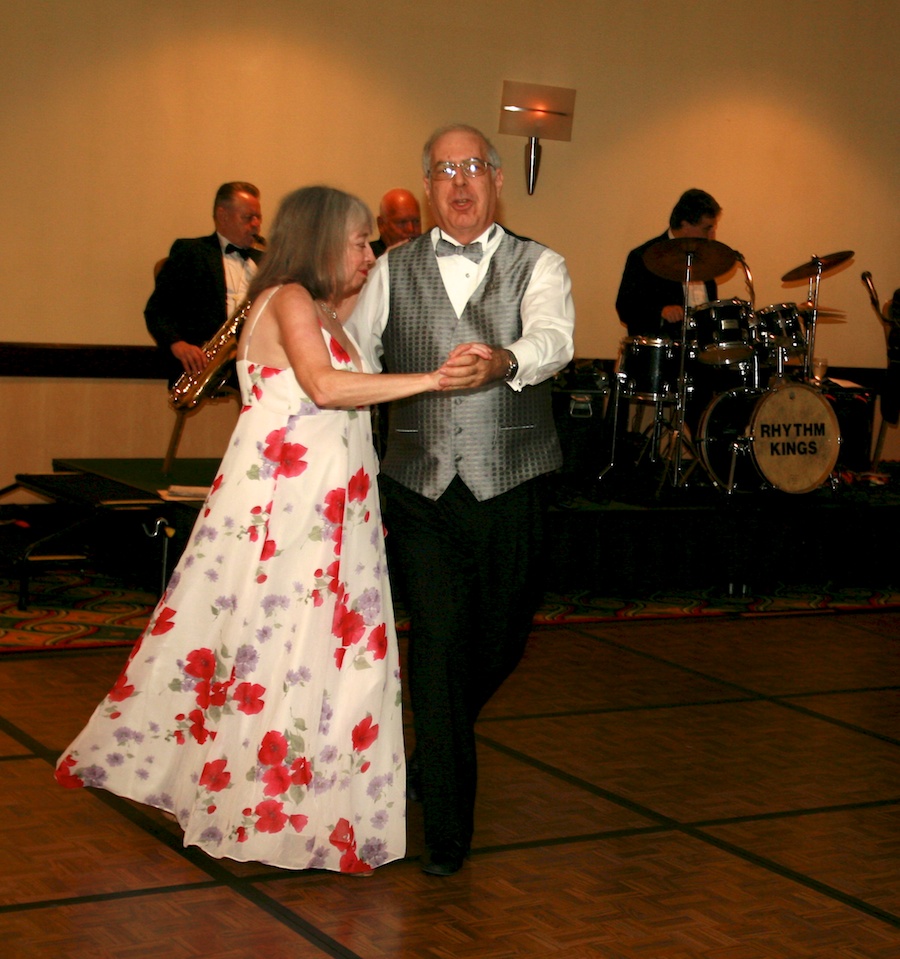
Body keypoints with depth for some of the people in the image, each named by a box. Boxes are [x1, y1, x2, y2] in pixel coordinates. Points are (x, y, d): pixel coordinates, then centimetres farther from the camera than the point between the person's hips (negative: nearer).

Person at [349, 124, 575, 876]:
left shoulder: (539, 267, 3)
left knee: (498, 646, 11)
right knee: (439, 648, -7)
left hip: (510, 490, 0)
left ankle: (436, 753, 43)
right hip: (421, 492, 0)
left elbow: (552, 341, -17)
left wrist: (501, 360, -40)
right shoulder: (394, 271, 10)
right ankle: (447, 828, 3)